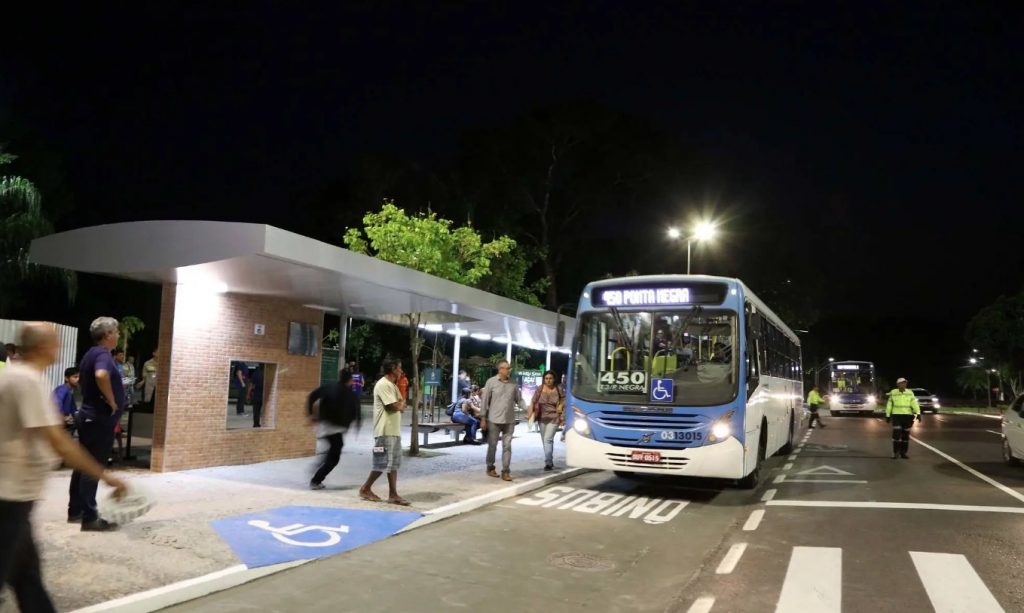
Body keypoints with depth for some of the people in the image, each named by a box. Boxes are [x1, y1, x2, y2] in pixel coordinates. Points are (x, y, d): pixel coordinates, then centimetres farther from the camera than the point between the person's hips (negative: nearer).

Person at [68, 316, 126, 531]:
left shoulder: (90, 354, 13)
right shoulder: (103, 355, -18)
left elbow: (81, 379, 29)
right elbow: (101, 375, -40)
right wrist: (111, 401, -26)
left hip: (89, 416, 10)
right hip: (100, 419, -10)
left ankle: (75, 511, 24)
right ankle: (90, 518, -1)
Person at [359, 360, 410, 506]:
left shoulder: (392, 385, 16)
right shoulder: (383, 385, -15)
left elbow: (400, 406, 15)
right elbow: (395, 406, -20)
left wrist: (400, 405, -6)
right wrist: (401, 403, 0)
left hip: (394, 431, 10)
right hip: (385, 431, -10)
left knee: (393, 463, 8)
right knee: (383, 464, -5)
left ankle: (393, 494, 10)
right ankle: (365, 489, 9)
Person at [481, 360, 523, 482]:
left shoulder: (513, 383, 5)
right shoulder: (491, 382, -4)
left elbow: (519, 399, 8)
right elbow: (485, 400, -3)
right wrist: (483, 418, -6)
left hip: (509, 420, 3)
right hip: (494, 420, -2)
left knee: (507, 446, 1)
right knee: (492, 445, 9)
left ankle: (505, 471, 6)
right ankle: (490, 468, 25)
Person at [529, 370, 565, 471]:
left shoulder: (558, 390, -7)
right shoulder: (540, 389, -3)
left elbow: (564, 404, 0)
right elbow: (533, 402, -1)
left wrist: (562, 418, -1)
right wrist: (531, 414, -11)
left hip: (554, 418, -4)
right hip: (542, 418, 4)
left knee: (548, 439, -15)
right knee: (545, 441, 12)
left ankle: (548, 463, -12)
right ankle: (550, 462, 25)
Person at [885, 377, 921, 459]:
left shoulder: (910, 393, 1)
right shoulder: (893, 393, -1)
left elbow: (914, 404, -10)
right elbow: (889, 405, 6)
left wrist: (918, 413, -23)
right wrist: (887, 416, 6)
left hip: (907, 416, 2)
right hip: (896, 415, -2)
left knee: (906, 435, 5)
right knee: (896, 433, -11)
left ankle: (903, 453, 16)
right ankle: (895, 452, -1)